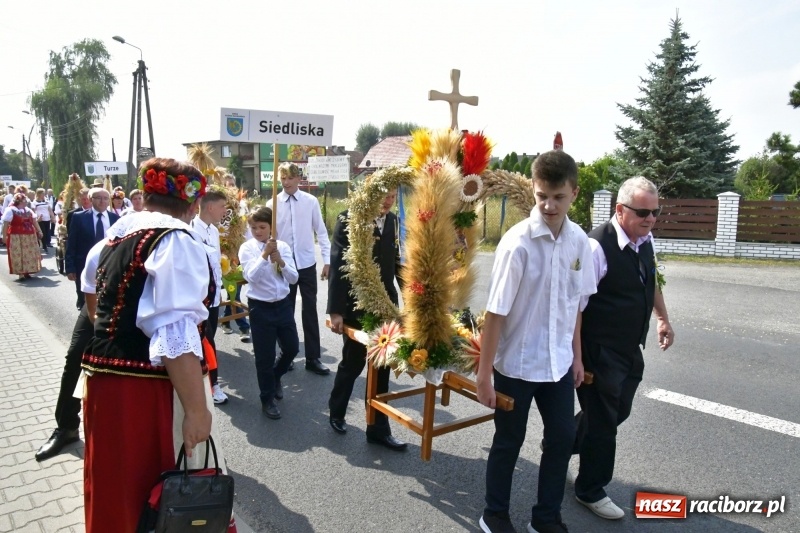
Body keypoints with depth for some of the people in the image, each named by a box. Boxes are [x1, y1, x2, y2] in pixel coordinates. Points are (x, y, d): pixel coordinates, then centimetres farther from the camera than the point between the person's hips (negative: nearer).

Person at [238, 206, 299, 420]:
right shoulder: (247, 248, -7)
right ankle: (267, 400, 25)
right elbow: (251, 277, -20)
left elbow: (294, 278, -6)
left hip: (283, 304, 3)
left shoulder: (283, 247, -1)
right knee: (265, 355, 6)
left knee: (292, 348, 11)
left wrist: (280, 261, -21)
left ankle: (275, 376, 42)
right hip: (260, 307, -3)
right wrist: (264, 255, -28)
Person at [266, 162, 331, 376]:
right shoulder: (272, 204, -3)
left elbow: (321, 231, 1)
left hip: (307, 263, 0)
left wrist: (327, 260, -2)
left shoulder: (311, 201, -2)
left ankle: (313, 358, 17)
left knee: (310, 310, 7)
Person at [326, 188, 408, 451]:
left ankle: (378, 428, 23)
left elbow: (395, 262, 11)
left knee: (381, 367, 10)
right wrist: (335, 310, -16)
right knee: (353, 363, 11)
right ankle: (336, 412, 37)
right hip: (356, 307, -4)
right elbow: (337, 267, -13)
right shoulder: (348, 219, -11)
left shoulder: (392, 220, 5)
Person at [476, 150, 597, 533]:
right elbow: (495, 313, -18)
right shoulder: (518, 242, -20)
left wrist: (577, 355, 13)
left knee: (562, 438, 15)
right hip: (516, 364, -5)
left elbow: (575, 303, 8)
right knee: (508, 443, 12)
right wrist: (484, 374, -15)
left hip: (559, 362, 5)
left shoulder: (579, 240, -3)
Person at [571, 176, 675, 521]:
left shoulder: (646, 240, 2)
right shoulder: (597, 246, -25)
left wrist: (663, 318, 24)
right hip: (601, 351, -9)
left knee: (618, 412, 21)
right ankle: (590, 491, 28)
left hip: (631, 348, 9)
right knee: (602, 419, 5)